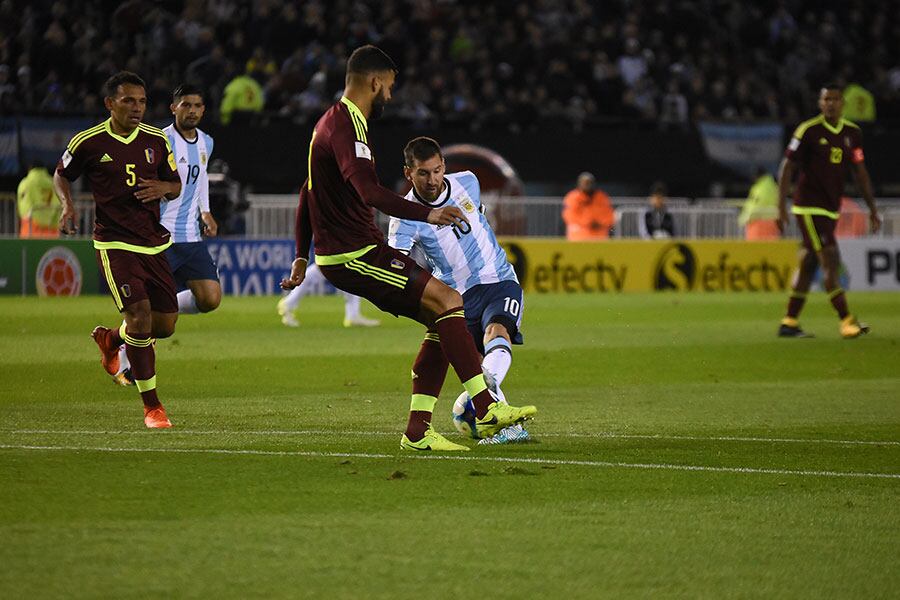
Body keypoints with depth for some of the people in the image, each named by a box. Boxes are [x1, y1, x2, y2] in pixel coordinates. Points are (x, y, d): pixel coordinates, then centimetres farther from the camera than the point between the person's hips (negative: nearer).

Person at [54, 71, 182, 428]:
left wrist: (164, 188, -10)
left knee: (165, 325, 5)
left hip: (153, 243, 5)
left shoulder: (157, 140, 4)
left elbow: (176, 186, 14)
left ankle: (111, 340, 40)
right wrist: (67, 205, -7)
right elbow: (61, 175, 11)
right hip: (114, 244, -5)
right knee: (140, 315, -19)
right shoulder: (88, 143, -6)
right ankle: (151, 407, -8)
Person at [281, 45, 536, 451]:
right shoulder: (346, 126, -15)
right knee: (449, 300, -17)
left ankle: (417, 431, 4)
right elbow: (369, 192, -30)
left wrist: (302, 257, 32)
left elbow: (308, 194, 28)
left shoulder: (332, 122, 20)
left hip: (344, 255, 10)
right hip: (354, 254, -10)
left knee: (442, 321, 6)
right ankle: (487, 409, -21)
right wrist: (427, 215, -36)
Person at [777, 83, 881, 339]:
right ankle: (846, 321, -15)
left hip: (831, 209, 6)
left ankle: (789, 323, 14)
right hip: (808, 207, -6)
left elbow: (860, 171, 13)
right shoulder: (808, 131, -9)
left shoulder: (852, 133, 7)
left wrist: (872, 208, 9)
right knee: (829, 261, -13)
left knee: (808, 265, 8)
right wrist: (781, 207, -12)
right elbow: (786, 168, -7)